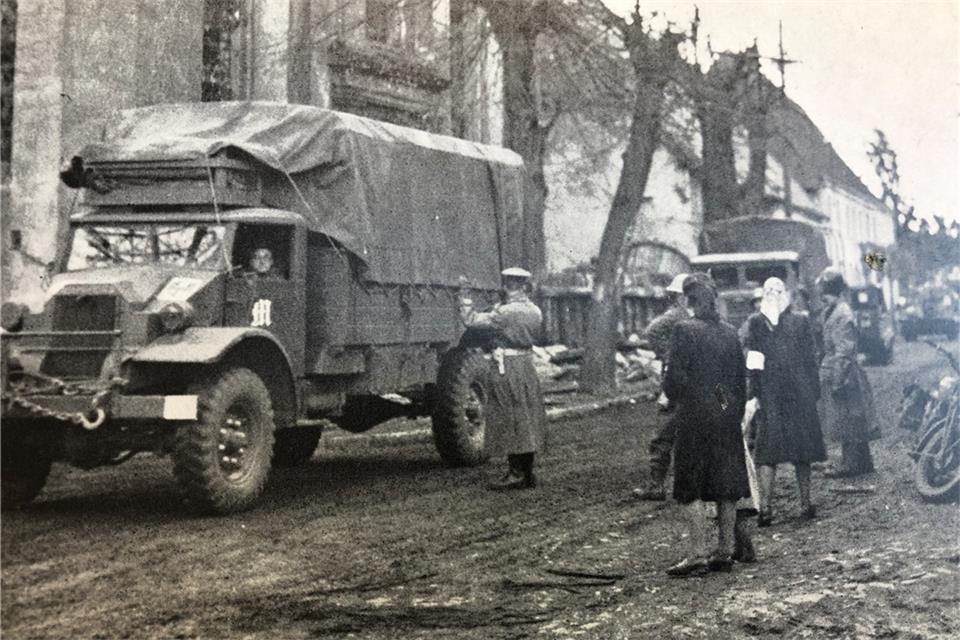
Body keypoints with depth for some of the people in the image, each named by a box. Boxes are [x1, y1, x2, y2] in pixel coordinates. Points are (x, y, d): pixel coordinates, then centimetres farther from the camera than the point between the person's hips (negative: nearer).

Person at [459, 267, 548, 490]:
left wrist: (465, 299, -1)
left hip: (505, 365, -7)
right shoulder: (535, 311, 6)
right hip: (527, 363, 7)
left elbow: (472, 320, -16)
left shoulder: (506, 312, -17)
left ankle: (516, 473, -3)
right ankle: (527, 474, 16)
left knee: (508, 420, -2)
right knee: (527, 420, 11)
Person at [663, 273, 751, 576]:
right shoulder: (730, 332, 7)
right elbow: (741, 377, 10)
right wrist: (737, 411, 17)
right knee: (726, 486, 11)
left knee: (691, 488, 0)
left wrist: (672, 396, 5)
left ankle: (697, 554, -2)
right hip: (727, 415, 6)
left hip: (695, 417, -6)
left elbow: (676, 376, -15)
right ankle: (725, 551, 16)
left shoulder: (685, 330, -11)